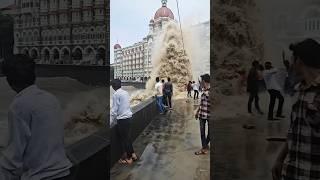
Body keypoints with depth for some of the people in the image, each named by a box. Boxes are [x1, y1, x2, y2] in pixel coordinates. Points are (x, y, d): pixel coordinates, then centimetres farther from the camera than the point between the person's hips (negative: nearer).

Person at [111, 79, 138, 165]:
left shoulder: (116, 94, -15)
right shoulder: (126, 92, 8)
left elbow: (115, 109, -14)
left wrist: (113, 118, 1)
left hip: (122, 119, -7)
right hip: (129, 117, 7)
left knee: (124, 139, 5)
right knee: (127, 137, 19)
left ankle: (128, 158, 15)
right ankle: (133, 154, 28)